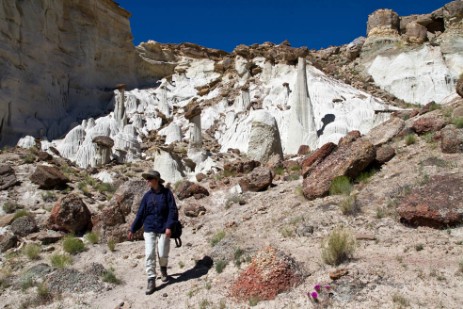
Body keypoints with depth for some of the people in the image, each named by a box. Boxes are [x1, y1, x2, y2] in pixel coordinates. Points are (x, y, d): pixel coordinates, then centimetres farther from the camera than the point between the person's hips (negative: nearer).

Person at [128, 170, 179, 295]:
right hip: (149, 229, 3)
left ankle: (163, 269, 38)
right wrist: (133, 229, 9)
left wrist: (169, 226, -17)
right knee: (149, 254, -4)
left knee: (163, 254, 5)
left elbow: (173, 211, -8)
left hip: (163, 229, -3)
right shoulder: (147, 195, 4)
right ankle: (151, 281, 5)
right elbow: (140, 213, 9)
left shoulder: (167, 193, -6)